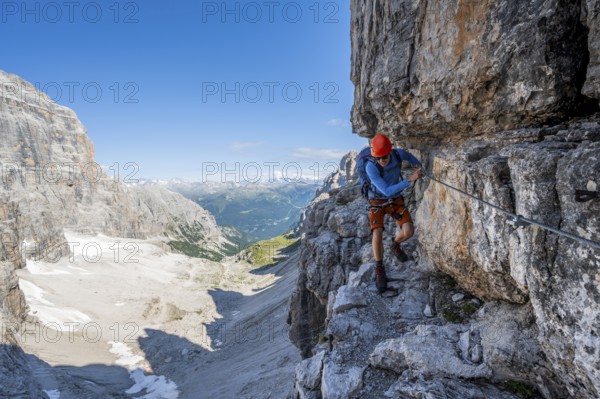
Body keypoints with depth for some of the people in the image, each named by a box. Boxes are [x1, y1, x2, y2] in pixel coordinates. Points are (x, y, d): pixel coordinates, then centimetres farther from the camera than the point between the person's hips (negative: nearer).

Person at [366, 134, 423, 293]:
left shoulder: (398, 153, -19)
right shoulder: (371, 167, -34)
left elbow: (408, 156, 9)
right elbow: (387, 191, -36)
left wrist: (418, 166, -4)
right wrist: (409, 180, -41)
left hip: (396, 200, 4)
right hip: (377, 202, -3)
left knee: (408, 231, -14)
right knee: (378, 234, -25)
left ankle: (395, 245, 22)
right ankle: (379, 269, -2)